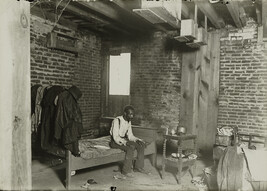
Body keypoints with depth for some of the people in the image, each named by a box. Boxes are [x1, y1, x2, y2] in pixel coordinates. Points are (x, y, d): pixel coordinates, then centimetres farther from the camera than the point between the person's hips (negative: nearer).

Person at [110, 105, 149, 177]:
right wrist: (126, 142, -37)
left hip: (124, 140, 8)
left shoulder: (129, 121, 4)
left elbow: (130, 135, 8)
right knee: (131, 147, -32)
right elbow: (115, 137, -25)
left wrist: (137, 140, -10)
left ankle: (138, 167, 0)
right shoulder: (117, 121, -21)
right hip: (115, 141, -8)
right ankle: (126, 170, -21)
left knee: (141, 145, -8)